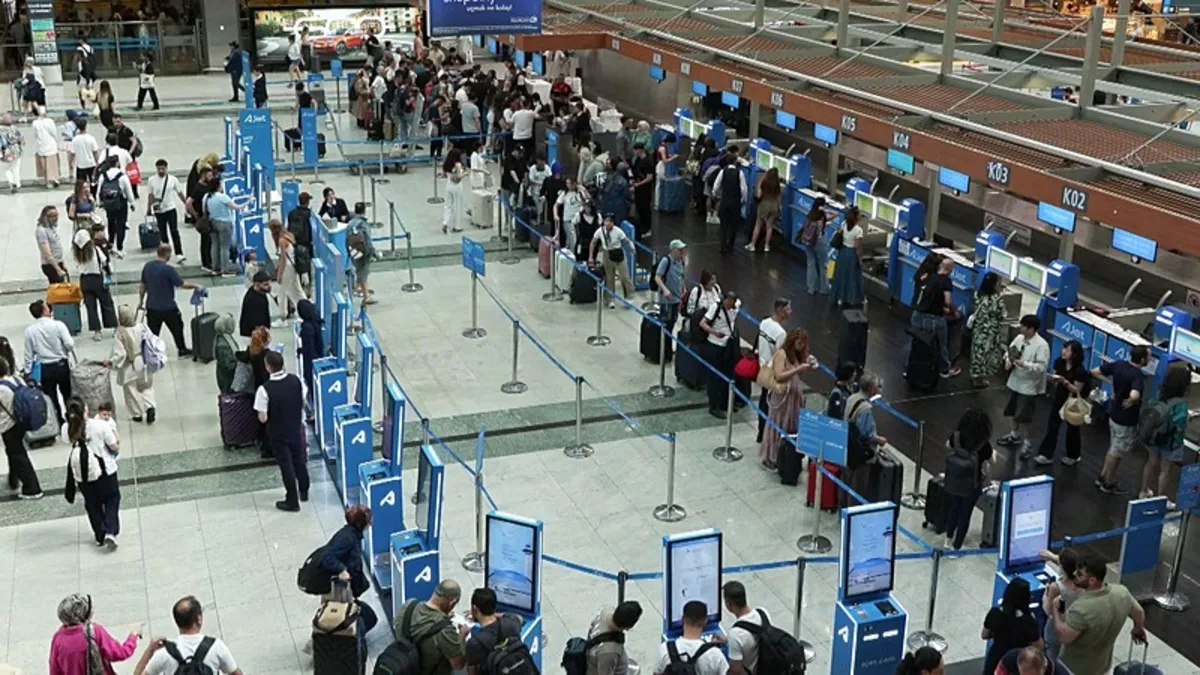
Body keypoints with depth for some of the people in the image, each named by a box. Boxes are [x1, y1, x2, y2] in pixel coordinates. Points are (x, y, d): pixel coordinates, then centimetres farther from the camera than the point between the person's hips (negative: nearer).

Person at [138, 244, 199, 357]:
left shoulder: (147, 266, 0)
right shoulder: (168, 269, -20)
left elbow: (142, 285, 9)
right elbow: (182, 284, -17)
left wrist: (141, 300, 21)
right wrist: (196, 286, -1)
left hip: (151, 306, 5)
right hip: (168, 307, -5)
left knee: (152, 331, 11)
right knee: (177, 328, 14)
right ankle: (182, 350, 26)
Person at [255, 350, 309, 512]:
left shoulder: (265, 389, -26)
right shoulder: (295, 380, -13)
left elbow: (263, 418, -21)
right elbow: (303, 403, 0)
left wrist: (262, 414, -1)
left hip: (278, 433, -4)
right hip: (296, 429, 4)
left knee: (286, 466, 8)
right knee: (300, 461, 22)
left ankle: (292, 501, 19)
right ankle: (304, 492, 39)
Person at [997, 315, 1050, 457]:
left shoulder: (1041, 345, -22)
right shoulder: (1019, 338, -1)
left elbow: (1041, 367, -25)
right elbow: (1009, 351, 11)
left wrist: (1024, 363, -34)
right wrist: (1008, 360, -10)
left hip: (1029, 386, -7)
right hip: (1015, 382, 7)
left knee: (1024, 417, -1)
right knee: (1014, 412, 22)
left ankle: (1026, 442, 14)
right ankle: (1015, 434, 41)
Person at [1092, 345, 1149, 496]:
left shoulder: (1118, 365, -7)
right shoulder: (1138, 376, -29)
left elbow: (1094, 372, 0)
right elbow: (1134, 396, -48)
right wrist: (1129, 403, -26)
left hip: (1114, 415, 7)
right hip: (1127, 421, -7)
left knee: (1114, 449, 25)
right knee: (1116, 453, 11)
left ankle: (1103, 477, 38)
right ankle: (1108, 484, 26)